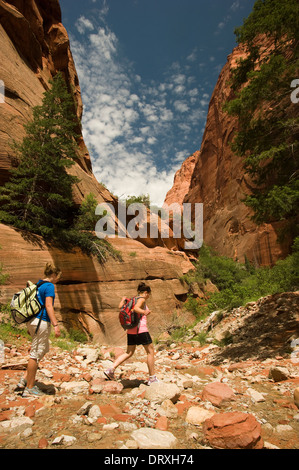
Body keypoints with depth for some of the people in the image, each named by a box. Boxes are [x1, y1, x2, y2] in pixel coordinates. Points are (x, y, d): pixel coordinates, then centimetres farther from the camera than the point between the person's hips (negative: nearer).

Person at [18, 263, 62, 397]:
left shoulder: (38, 284, 14)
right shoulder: (49, 286, -13)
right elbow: (48, 306, -20)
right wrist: (55, 325, -21)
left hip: (33, 321, 10)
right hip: (42, 322, -10)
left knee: (44, 349, 21)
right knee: (36, 353, 1)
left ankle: (25, 379, 23)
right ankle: (29, 388, 14)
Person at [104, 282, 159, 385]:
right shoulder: (142, 299, -8)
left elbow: (120, 307, 9)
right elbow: (136, 308, -27)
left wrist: (123, 300, 26)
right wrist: (145, 312, -19)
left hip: (131, 330, 8)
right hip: (140, 328, -8)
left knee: (129, 353, 13)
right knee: (151, 351, 5)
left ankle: (111, 369, 2)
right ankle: (152, 378, 11)